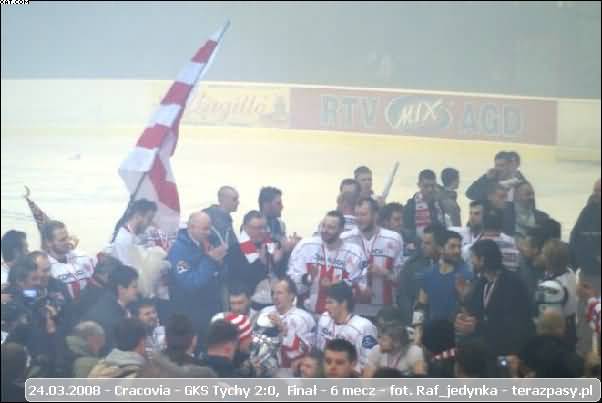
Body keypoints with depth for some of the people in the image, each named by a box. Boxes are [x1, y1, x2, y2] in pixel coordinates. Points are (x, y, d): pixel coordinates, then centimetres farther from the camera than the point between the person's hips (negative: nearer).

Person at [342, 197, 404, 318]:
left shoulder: (393, 239, 1)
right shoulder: (345, 239, 3)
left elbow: (402, 275, 3)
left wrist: (385, 273, -15)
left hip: (384, 310, 0)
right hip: (353, 309, 0)